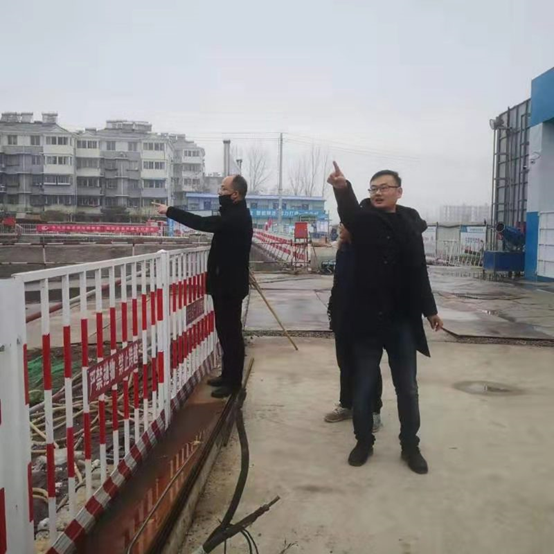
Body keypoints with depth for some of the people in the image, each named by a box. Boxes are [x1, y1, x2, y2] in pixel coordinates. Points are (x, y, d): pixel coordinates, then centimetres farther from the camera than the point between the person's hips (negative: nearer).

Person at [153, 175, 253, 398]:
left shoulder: (237, 217, -20)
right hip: (226, 283, 10)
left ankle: (234, 382, 5)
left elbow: (204, 223, -27)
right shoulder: (234, 215, 14)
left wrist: (169, 211, -20)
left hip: (230, 285, -10)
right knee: (225, 331, 16)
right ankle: (228, 375, 26)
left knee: (231, 332, -4)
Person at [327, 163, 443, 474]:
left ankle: (410, 446, 28)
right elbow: (349, 210, -25)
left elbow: (418, 273, 12)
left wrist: (429, 310, 15)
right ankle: (364, 442, 28)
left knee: (408, 388, 11)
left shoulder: (409, 229, 5)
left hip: (402, 321, 2)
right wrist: (342, 188, -45)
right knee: (363, 387, 9)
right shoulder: (363, 221, -1)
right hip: (366, 319, -1)